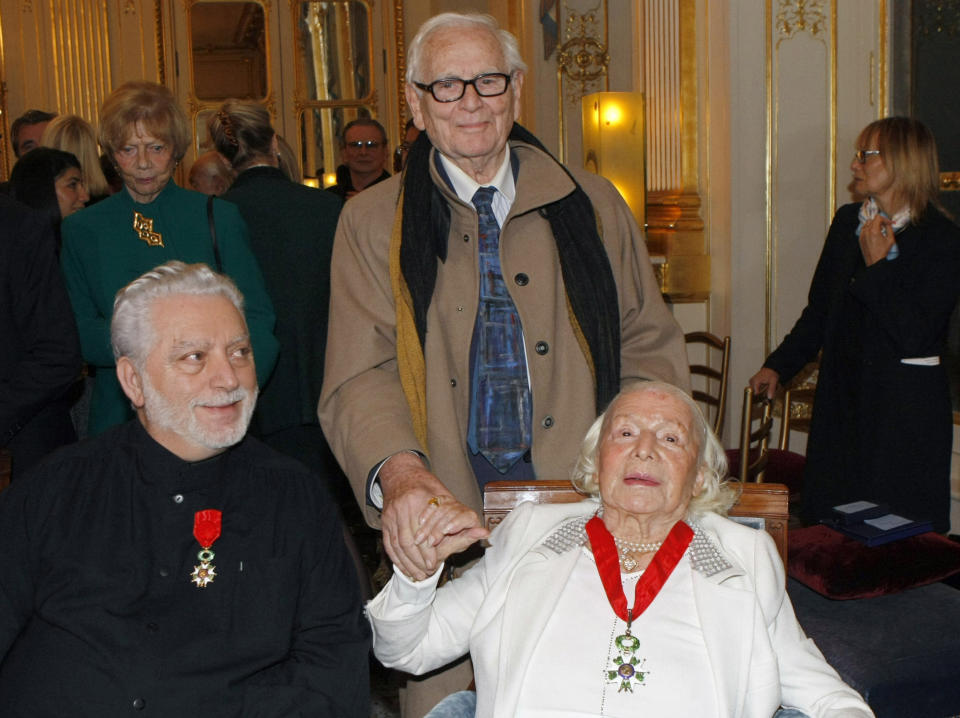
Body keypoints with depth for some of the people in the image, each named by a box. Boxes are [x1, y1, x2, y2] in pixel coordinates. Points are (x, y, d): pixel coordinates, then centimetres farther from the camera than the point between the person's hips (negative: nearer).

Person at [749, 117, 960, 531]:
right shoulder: (847, 222, 9)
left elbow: (915, 337, -19)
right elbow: (819, 310, 16)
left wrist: (877, 265, -15)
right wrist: (779, 365, 9)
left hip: (906, 408, -6)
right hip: (843, 398, 6)